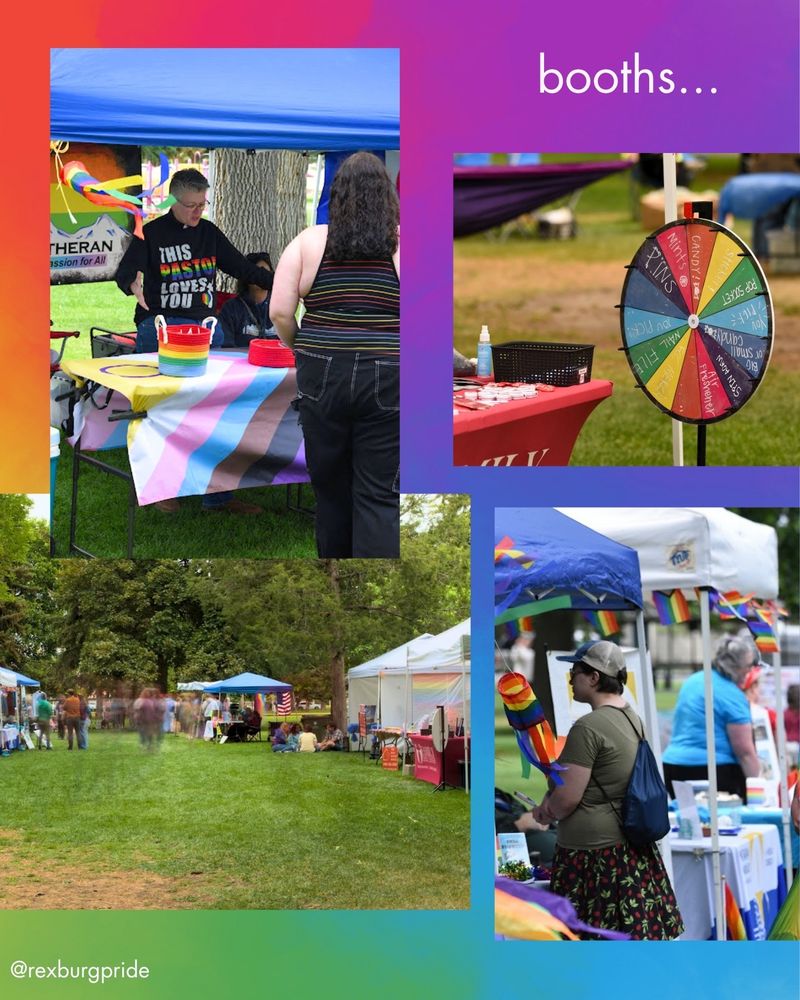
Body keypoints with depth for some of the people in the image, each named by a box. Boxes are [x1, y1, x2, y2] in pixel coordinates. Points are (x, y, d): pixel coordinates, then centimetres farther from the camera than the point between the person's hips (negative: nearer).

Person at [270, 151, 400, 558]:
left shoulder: (309, 242, 2)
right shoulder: (401, 243, 0)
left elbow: (279, 313, -1)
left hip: (322, 377, 2)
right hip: (388, 382, -2)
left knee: (330, 488, 15)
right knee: (379, 497, -2)